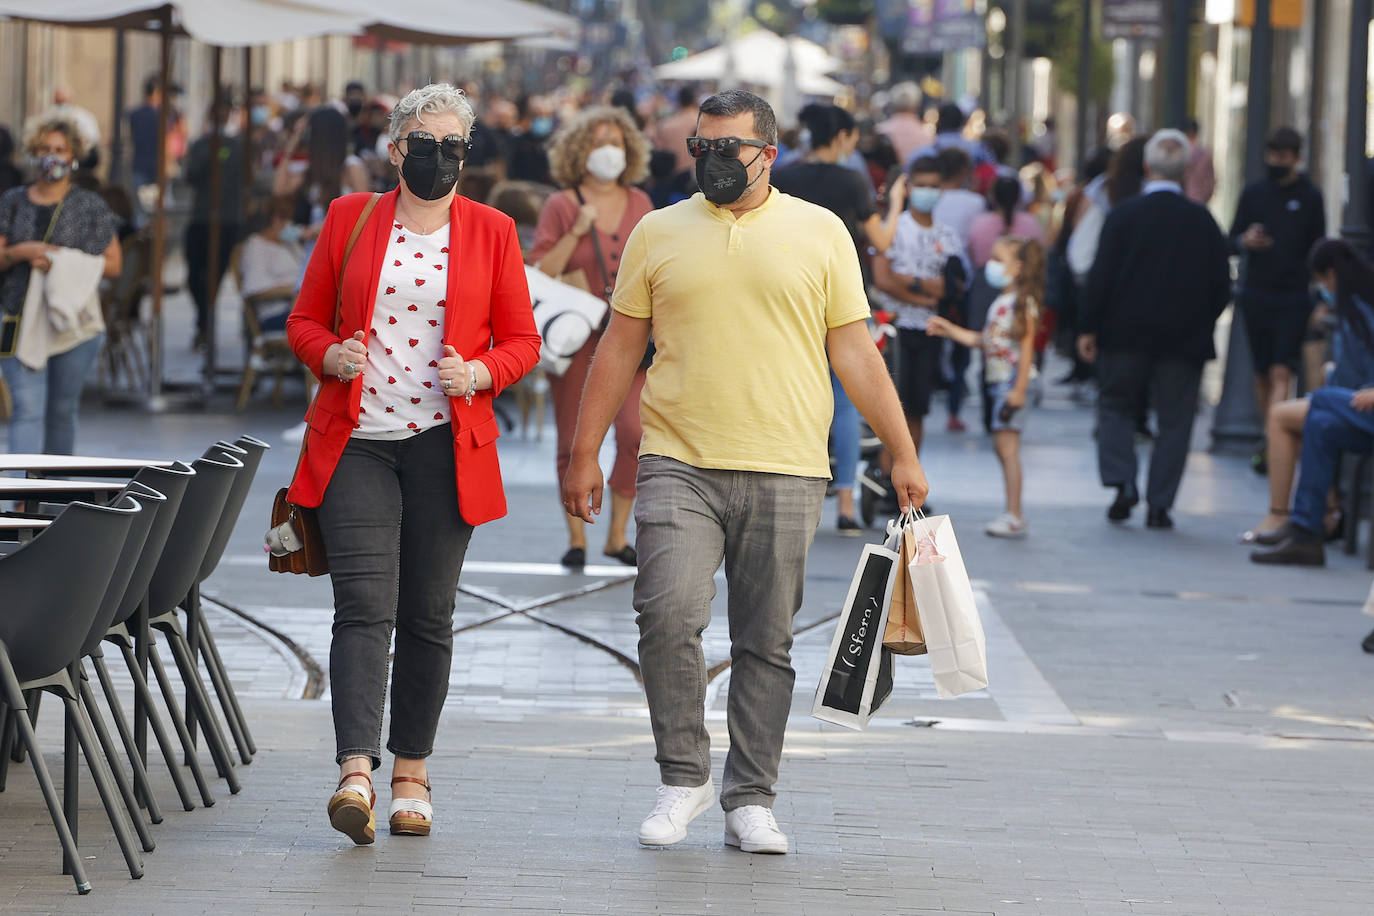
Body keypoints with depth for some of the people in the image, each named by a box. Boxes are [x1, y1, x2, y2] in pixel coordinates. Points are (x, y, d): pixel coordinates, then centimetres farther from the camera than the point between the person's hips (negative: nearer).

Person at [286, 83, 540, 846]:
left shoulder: (490, 231, 6)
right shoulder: (350, 218, 7)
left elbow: (522, 340, 9)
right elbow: (305, 320, 12)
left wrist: (481, 372, -11)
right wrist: (331, 355, -9)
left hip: (445, 444, 1)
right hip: (356, 440, -1)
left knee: (427, 613, 5)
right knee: (364, 605, -13)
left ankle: (411, 772, 17)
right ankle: (356, 774, -23)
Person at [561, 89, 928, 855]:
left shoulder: (820, 232, 7)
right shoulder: (660, 233, 10)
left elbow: (855, 352, 8)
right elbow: (621, 347, 13)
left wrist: (904, 454, 5)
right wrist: (585, 455, 9)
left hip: (784, 473, 0)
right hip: (680, 466, 0)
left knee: (767, 643, 3)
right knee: (668, 612, -16)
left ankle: (751, 800, 12)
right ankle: (684, 776, 0)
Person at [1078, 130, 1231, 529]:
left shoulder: (1123, 214, -7)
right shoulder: (1202, 220, -2)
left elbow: (1101, 276, -8)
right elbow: (1221, 285, 0)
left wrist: (1089, 328, -2)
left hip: (1126, 333, -1)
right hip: (1184, 338, 1)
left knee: (1116, 405, 15)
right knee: (1175, 420, 7)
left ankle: (1121, 481, -4)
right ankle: (1159, 503, 5)